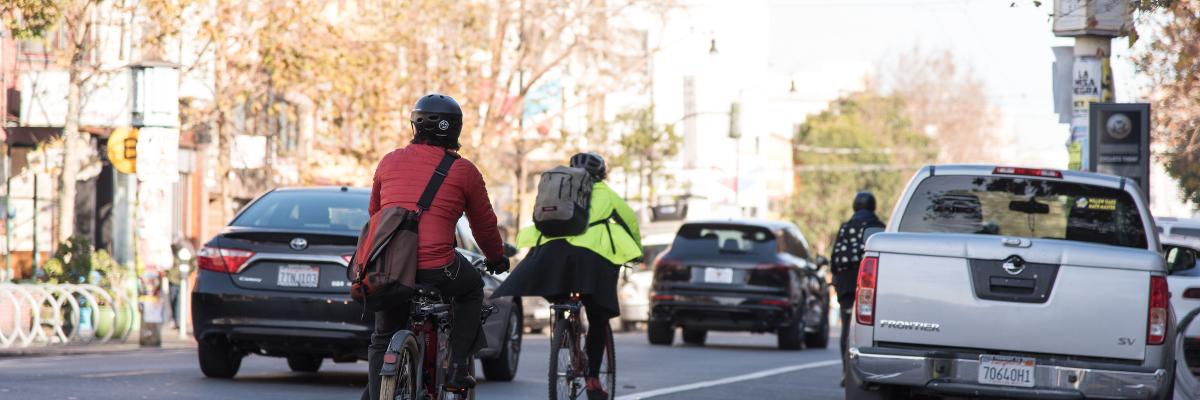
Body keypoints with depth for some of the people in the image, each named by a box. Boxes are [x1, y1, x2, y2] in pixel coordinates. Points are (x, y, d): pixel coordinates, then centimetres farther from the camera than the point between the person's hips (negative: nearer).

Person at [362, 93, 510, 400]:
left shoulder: (389, 162, 13)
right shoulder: (463, 171, 3)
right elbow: (484, 224, 14)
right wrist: (497, 259, 34)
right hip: (436, 269, -3)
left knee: (383, 340, 22)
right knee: (472, 289, 29)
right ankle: (456, 366, 19)